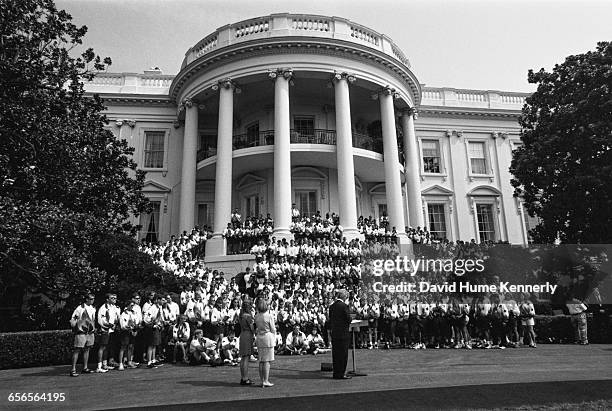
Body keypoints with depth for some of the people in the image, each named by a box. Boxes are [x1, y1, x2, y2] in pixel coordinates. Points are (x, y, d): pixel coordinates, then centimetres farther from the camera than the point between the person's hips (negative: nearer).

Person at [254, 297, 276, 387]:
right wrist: (274, 339, 10)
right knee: (267, 361, -1)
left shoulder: (256, 317, 0)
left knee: (261, 361, 10)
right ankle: (266, 381, 0)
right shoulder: (269, 316, -11)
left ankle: (262, 381, 15)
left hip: (259, 338, 5)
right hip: (268, 337, -5)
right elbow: (273, 330, -6)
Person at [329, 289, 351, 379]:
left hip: (334, 333, 7)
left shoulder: (332, 306, 7)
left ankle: (336, 373, 18)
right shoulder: (344, 306, -14)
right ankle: (341, 374, 5)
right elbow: (348, 319, -11)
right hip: (343, 333, -7)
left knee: (335, 353, 12)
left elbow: (330, 319, 11)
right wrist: (348, 322, 9)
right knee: (343, 353, 2)